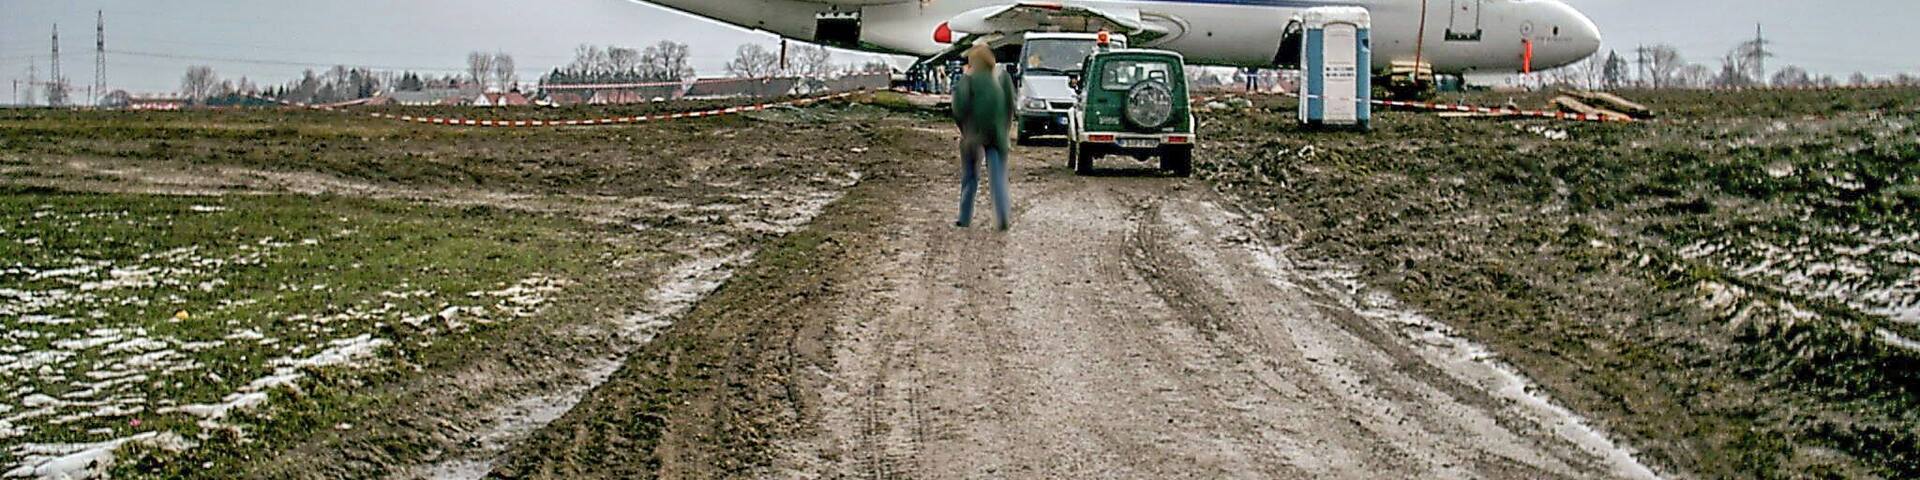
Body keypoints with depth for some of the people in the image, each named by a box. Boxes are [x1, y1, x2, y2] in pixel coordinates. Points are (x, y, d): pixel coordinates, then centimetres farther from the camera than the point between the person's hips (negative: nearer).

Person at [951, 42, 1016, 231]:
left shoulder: (968, 80, -7)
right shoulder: (1003, 78, 5)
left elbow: (960, 109, -14)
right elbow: (1010, 107, 5)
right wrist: (1004, 131, 10)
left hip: (974, 135, -2)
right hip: (997, 135, 2)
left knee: (970, 177, 11)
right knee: (998, 178, 4)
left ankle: (965, 219, 15)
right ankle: (1003, 219, -8)